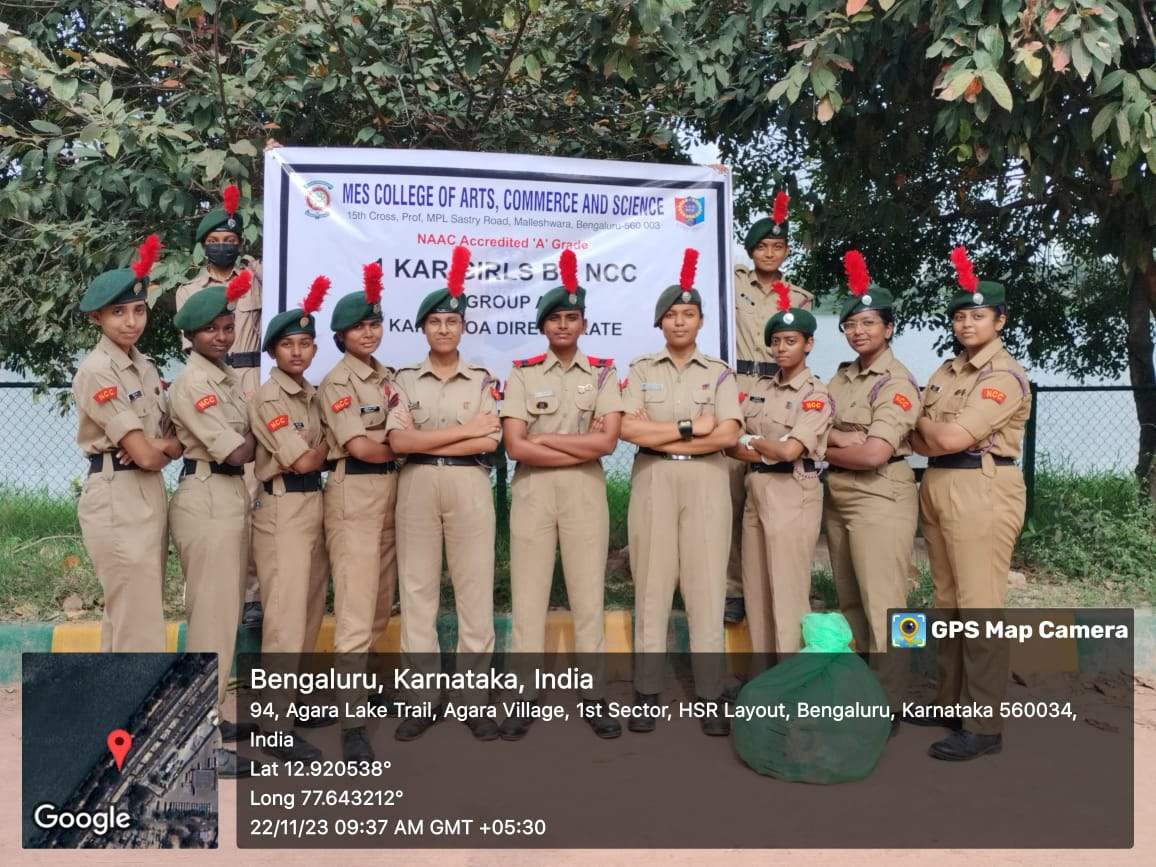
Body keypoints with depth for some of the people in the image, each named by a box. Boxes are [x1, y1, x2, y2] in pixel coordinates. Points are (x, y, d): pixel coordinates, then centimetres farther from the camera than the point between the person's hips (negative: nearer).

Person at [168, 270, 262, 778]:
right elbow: (236, 453, -18)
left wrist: (250, 440, -4)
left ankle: (210, 715, 29)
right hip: (208, 498, -9)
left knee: (223, 611, 16)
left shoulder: (226, 377, 13)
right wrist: (259, 438, -1)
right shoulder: (192, 383, -14)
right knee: (213, 615, -4)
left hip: (231, 496, 9)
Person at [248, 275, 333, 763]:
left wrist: (322, 449, -5)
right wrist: (329, 444, 1)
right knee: (286, 617, -7)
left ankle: (294, 701, 28)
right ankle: (277, 728, -1)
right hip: (282, 508, -8)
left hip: (315, 504, 8)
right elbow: (302, 461, -15)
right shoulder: (268, 398, -10)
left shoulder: (312, 395, 13)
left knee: (310, 610, 14)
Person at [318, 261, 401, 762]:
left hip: (390, 491, 8)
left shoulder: (387, 376, 17)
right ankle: (351, 724, -4)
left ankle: (356, 686, 30)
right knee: (356, 612, -8)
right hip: (355, 494, -8)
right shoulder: (337, 381, -5)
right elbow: (358, 446, -14)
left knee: (381, 607, 14)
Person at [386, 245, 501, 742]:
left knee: (475, 592, 0)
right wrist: (463, 430, -8)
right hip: (417, 487, 1)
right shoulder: (404, 380, 9)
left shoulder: (483, 380, 8)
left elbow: (490, 442, -5)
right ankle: (424, 700, 13)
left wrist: (427, 440, -8)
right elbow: (398, 442, -6)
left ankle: (474, 701, 10)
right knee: (417, 591, 3)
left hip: (470, 486, -1)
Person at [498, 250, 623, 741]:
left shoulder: (603, 373, 6)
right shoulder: (522, 373, 4)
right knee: (528, 596, 3)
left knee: (588, 596, 5)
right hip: (532, 490, 0)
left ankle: (595, 697, 14)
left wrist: (545, 438, -8)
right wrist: (581, 449, -9)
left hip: (586, 491, 1)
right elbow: (515, 447, -7)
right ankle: (524, 698, 11)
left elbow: (607, 441, -7)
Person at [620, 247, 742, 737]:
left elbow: (728, 434, -7)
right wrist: (690, 428, -11)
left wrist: (659, 435, -9)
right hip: (653, 483, 0)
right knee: (651, 587, 2)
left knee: (706, 587, 0)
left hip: (705, 484, 0)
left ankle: (710, 697, 7)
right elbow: (628, 429, -6)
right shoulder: (641, 370, 8)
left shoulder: (719, 373, 8)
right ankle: (647, 694, 10)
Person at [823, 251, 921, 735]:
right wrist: (849, 439, -14)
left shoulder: (897, 382, -11)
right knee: (849, 602, 15)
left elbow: (874, 454, -20)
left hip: (879, 497, -8)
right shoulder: (841, 377, 12)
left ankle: (888, 709, 7)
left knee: (881, 606, -3)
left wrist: (828, 446, -7)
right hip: (838, 496, 8)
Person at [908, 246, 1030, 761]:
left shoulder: (1006, 375, -10)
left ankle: (985, 726, 1)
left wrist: (927, 423, 1)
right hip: (937, 488, 9)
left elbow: (951, 438, -18)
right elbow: (919, 441, 11)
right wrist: (940, 434, -9)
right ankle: (951, 703, 25)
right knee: (947, 602, 14)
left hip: (981, 491, -9)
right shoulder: (947, 371, 16)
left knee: (979, 606, -6)